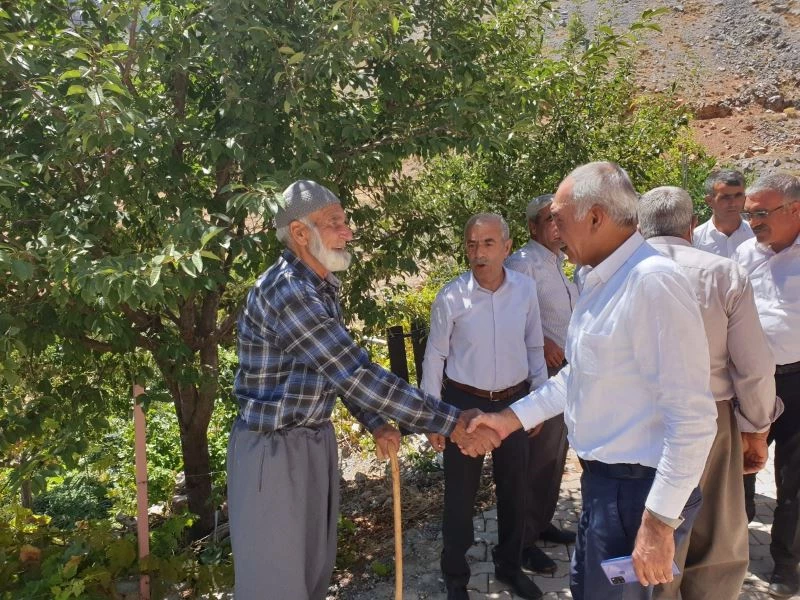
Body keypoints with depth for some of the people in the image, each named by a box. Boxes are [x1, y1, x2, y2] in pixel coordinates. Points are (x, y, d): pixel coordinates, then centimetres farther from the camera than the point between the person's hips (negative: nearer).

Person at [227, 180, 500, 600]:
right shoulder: (285, 291, -26)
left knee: (315, 564, 21)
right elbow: (357, 374, -31)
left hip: (316, 439, 9)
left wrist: (375, 423, 4)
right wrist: (449, 422, -29)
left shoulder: (323, 288, 6)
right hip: (273, 449, -9)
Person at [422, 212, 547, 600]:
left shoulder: (525, 289, -6)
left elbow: (534, 347, 5)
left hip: (514, 400, 3)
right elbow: (435, 357, -6)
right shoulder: (450, 297, -14)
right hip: (464, 402, -3)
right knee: (460, 494, 9)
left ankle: (509, 565, 41)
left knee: (514, 488, 18)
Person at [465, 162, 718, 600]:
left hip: (638, 486, -9)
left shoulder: (652, 280, -24)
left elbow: (693, 418, -25)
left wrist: (659, 520, -23)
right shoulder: (600, 279, 8)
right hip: (603, 477, 9)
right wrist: (512, 418, 12)